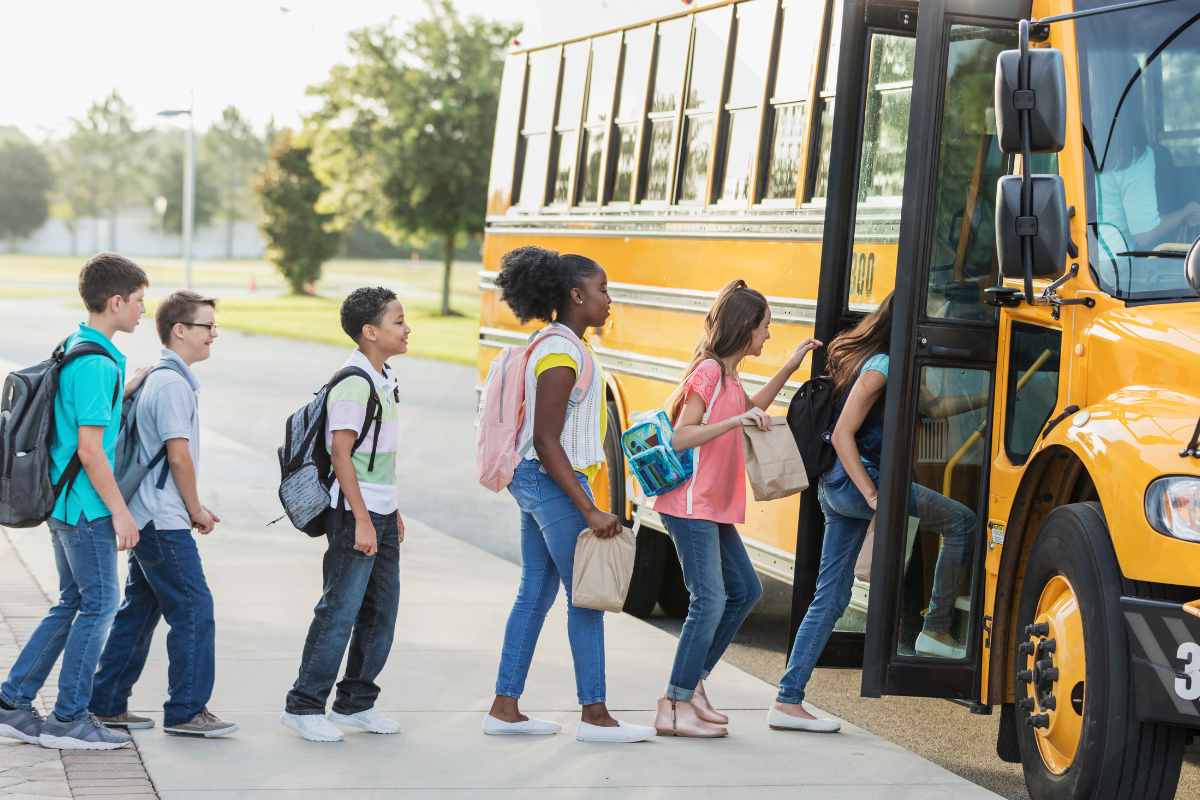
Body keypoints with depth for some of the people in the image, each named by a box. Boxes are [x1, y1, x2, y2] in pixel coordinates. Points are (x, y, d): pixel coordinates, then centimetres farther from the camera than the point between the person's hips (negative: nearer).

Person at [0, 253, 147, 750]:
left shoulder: (73, 350, 11)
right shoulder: (97, 363, -19)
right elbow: (90, 449, -22)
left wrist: (128, 389, 21)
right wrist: (121, 512, -18)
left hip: (63, 502, 10)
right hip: (87, 506, -10)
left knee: (72, 604, 16)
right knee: (99, 606, 0)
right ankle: (69, 719, 7)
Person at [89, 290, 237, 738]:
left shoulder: (158, 378, 16)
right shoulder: (173, 383, -15)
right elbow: (179, 455, -19)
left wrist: (193, 509, 16)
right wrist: (196, 511, -7)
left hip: (147, 516, 10)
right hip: (164, 520, -10)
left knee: (140, 610, 14)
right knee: (194, 609, -5)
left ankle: (106, 705, 19)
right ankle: (186, 711, -1)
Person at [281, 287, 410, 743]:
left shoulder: (384, 379, 13)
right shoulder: (353, 384, -16)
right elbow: (341, 453, -19)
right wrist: (362, 519, -21)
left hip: (380, 513, 9)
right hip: (356, 514, -9)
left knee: (381, 612, 12)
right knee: (341, 611, -6)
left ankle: (356, 703, 21)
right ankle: (304, 706, 3)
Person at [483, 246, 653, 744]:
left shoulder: (554, 345, 12)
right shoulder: (561, 353, -18)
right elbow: (546, 441, -22)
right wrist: (589, 511, -23)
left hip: (535, 481, 10)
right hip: (553, 481, -10)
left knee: (536, 592, 12)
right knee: (586, 596, -2)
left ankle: (504, 708, 15)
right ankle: (594, 716, 4)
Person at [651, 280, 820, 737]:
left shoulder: (727, 375, 14)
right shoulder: (708, 372, -14)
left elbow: (752, 410, 33)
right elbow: (680, 438, -20)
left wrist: (790, 369, 27)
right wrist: (736, 421, -28)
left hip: (714, 509, 10)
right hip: (691, 506, -10)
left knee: (744, 591, 14)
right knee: (709, 600, -12)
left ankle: (693, 682, 20)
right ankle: (675, 708, -9)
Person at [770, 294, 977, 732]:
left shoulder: (893, 366, 16)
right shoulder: (878, 367, -14)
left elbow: (932, 406, 24)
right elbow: (842, 434, -18)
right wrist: (873, 496, -21)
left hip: (836, 486, 10)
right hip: (852, 481, -10)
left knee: (830, 597, 10)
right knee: (960, 520, -5)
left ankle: (788, 700, 10)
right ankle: (936, 630, 0)